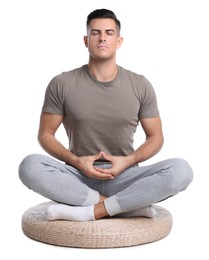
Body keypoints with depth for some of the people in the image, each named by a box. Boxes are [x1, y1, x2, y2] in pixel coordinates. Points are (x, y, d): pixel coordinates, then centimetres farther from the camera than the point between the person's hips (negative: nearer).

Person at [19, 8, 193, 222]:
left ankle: (90, 211, -23)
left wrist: (128, 161, -13)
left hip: (123, 178, 1)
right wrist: (76, 161, -15)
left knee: (181, 170, -26)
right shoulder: (62, 84, -2)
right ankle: (131, 205, -23)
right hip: (79, 176, 0)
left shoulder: (140, 86, 0)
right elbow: (45, 134, 3)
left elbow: (155, 137, 6)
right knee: (30, 166, -31)